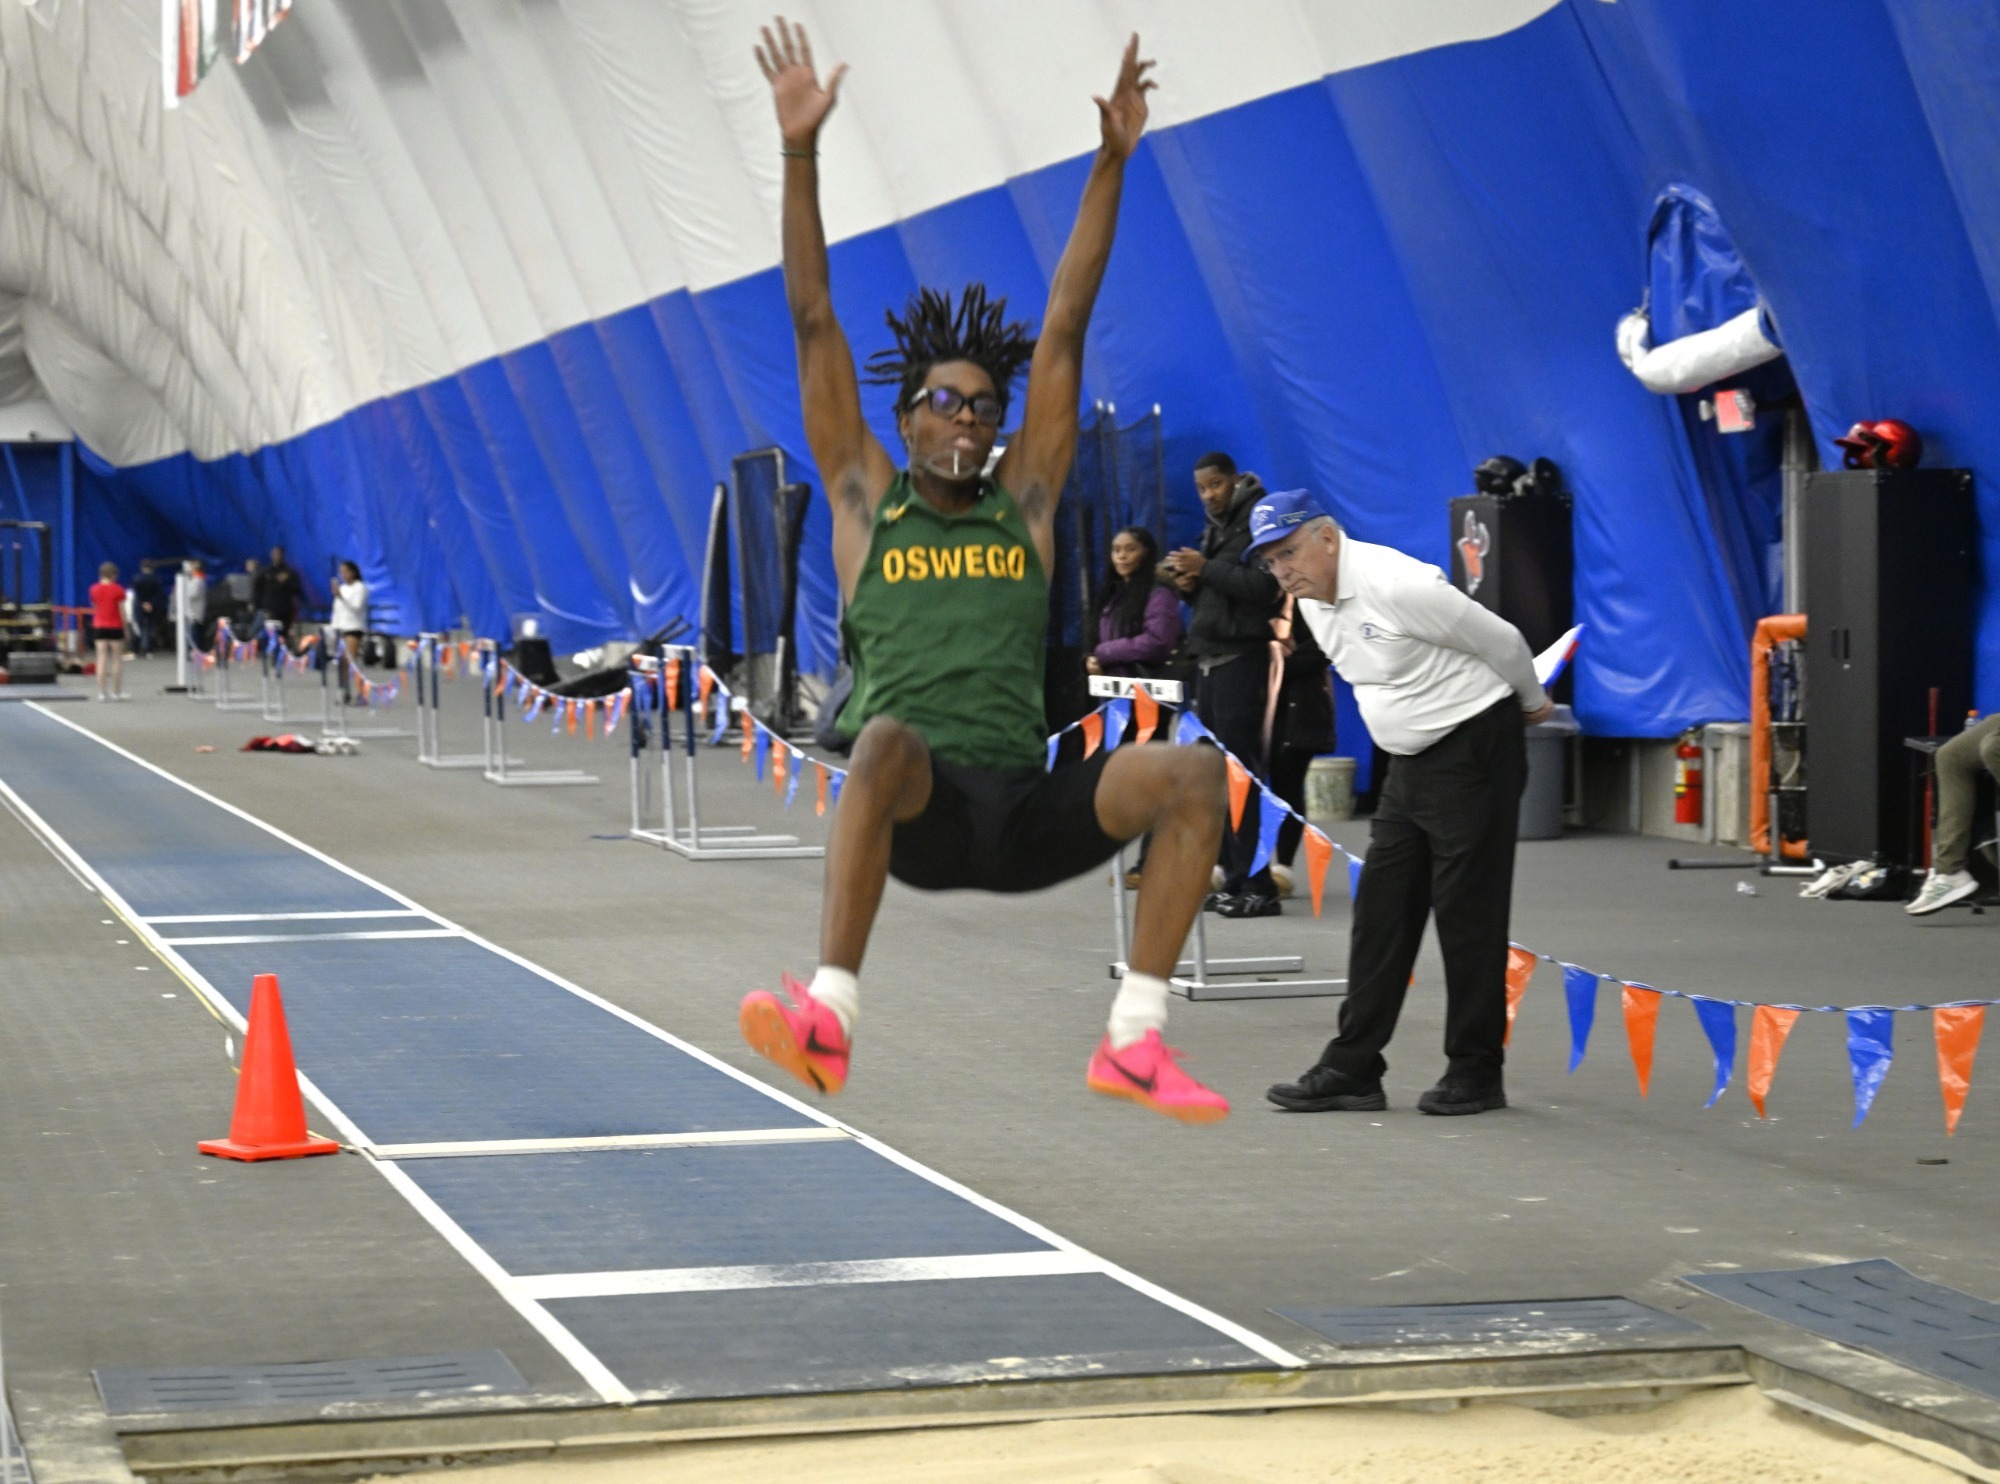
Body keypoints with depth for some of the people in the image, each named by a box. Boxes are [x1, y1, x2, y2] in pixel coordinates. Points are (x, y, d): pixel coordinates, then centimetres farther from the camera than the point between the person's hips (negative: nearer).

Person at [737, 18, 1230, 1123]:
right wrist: (799, 151, 8)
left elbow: (1065, 328, 17)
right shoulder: (864, 502, 15)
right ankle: (828, 1019, -49)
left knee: (1193, 772, -23)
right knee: (889, 737, -39)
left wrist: (1111, 161, 15)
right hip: (915, 809, -3)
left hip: (1026, 809, 3)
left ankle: (1133, 1042, -21)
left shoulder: (1026, 505, 19)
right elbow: (814, 320, 12)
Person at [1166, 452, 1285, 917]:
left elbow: (1264, 587, -20)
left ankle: (1257, 886, -11)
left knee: (1240, 769, -11)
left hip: (1241, 657, -9)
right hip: (1210, 657, 9)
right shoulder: (1215, 528, 20)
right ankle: (1234, 879, 13)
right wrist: (1192, 584, 3)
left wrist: (1207, 569, -19)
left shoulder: (1257, 523, -8)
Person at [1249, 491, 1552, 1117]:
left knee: (1467, 913, -4)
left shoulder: (1395, 584, -23)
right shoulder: (1313, 602, 5)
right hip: (1411, 759, 9)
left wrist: (1531, 703, 4)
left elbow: (1500, 641, -13)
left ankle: (1475, 1072, 5)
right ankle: (1351, 1070, 7)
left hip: (1474, 750, -9)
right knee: (1380, 912, 6)